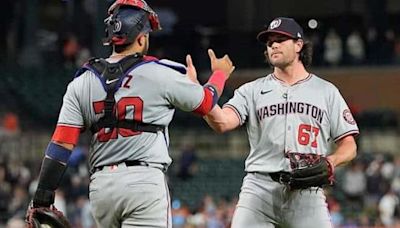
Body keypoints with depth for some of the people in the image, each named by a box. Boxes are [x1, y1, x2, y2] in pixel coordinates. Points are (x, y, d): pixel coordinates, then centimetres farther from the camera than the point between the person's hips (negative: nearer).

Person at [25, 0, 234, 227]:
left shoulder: (82, 83, 8)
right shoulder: (159, 74, -2)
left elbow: (61, 144, 2)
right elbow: (205, 103, 14)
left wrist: (42, 199, 2)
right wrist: (220, 73, 35)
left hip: (100, 185, 5)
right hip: (144, 182, -5)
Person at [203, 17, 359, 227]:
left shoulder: (326, 91, 14)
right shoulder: (252, 90, 14)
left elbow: (349, 145, 13)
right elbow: (221, 122, -4)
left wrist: (329, 162, -8)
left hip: (307, 191, 0)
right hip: (260, 187, 0)